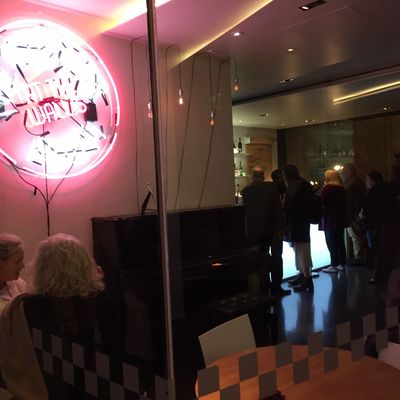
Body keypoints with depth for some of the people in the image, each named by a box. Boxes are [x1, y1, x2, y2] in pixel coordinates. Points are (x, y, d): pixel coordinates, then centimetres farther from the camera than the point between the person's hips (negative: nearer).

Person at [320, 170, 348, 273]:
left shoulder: (327, 188, -12)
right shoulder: (341, 188, 11)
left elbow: (322, 202, -14)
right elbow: (344, 203, 16)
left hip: (330, 219, -7)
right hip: (340, 218, 8)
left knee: (331, 243, -3)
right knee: (340, 241, 11)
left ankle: (334, 265, -2)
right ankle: (342, 264, 16)